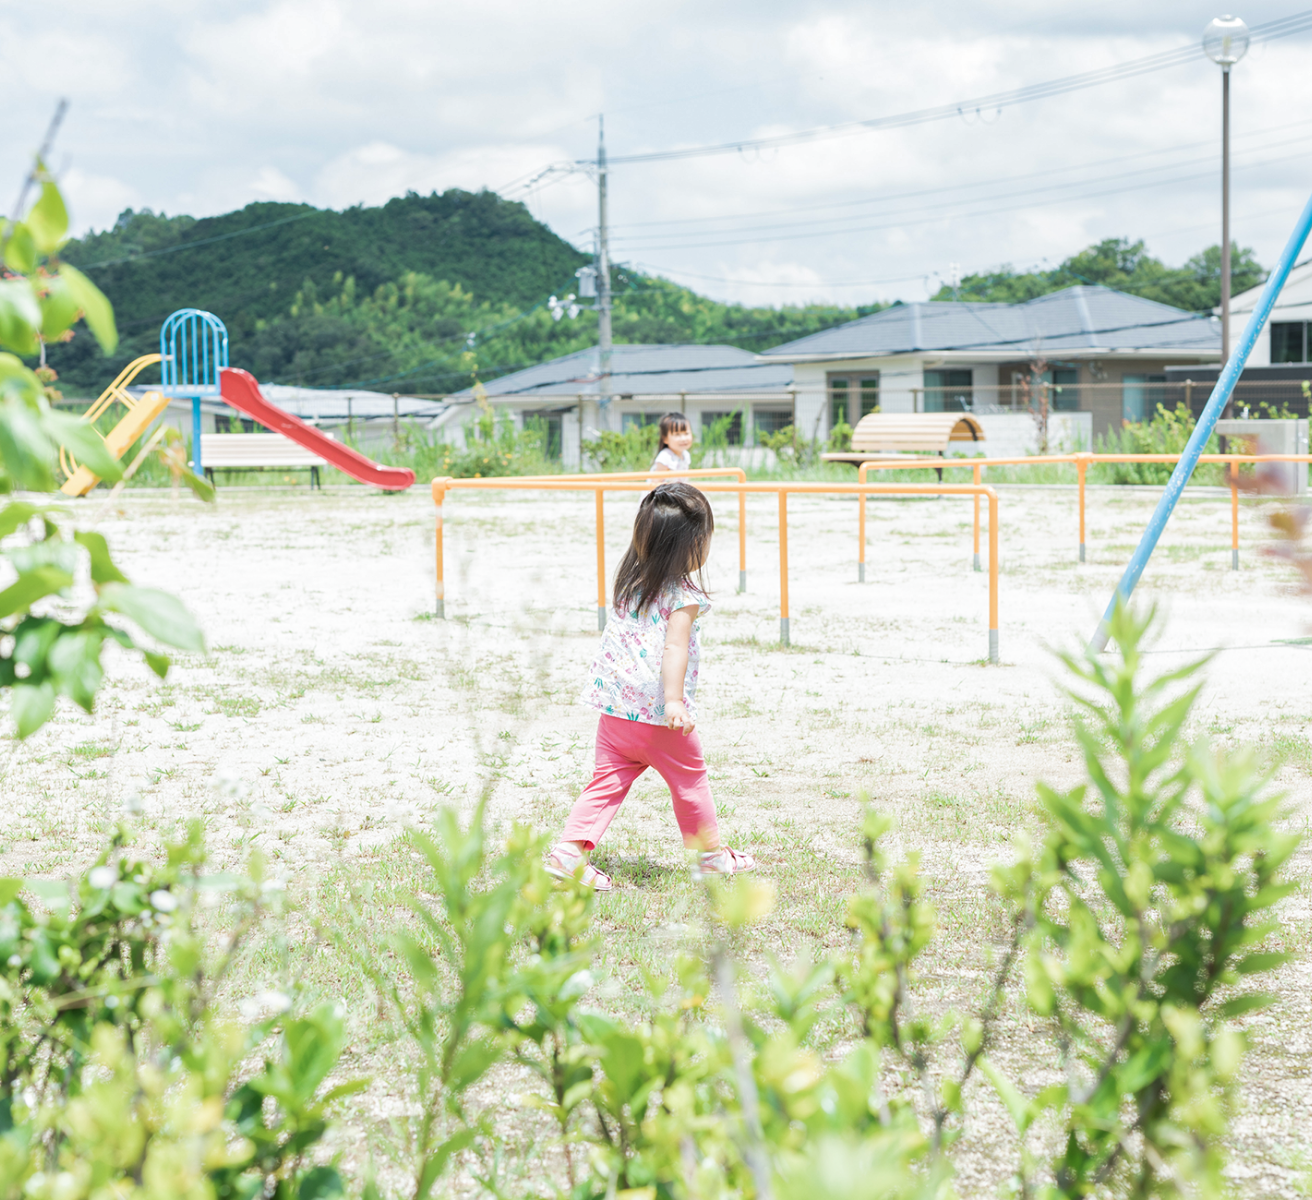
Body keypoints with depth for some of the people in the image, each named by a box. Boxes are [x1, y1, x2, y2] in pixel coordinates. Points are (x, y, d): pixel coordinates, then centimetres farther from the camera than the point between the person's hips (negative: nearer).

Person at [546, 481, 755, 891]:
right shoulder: (684, 595, -13)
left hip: (615, 707, 6)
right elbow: (674, 648, -23)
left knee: (607, 782, 8)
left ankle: (569, 850, -6)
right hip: (657, 712, -6)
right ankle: (710, 852, 27)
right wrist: (674, 701, -28)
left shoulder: (627, 581, 8)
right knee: (690, 779, 14)